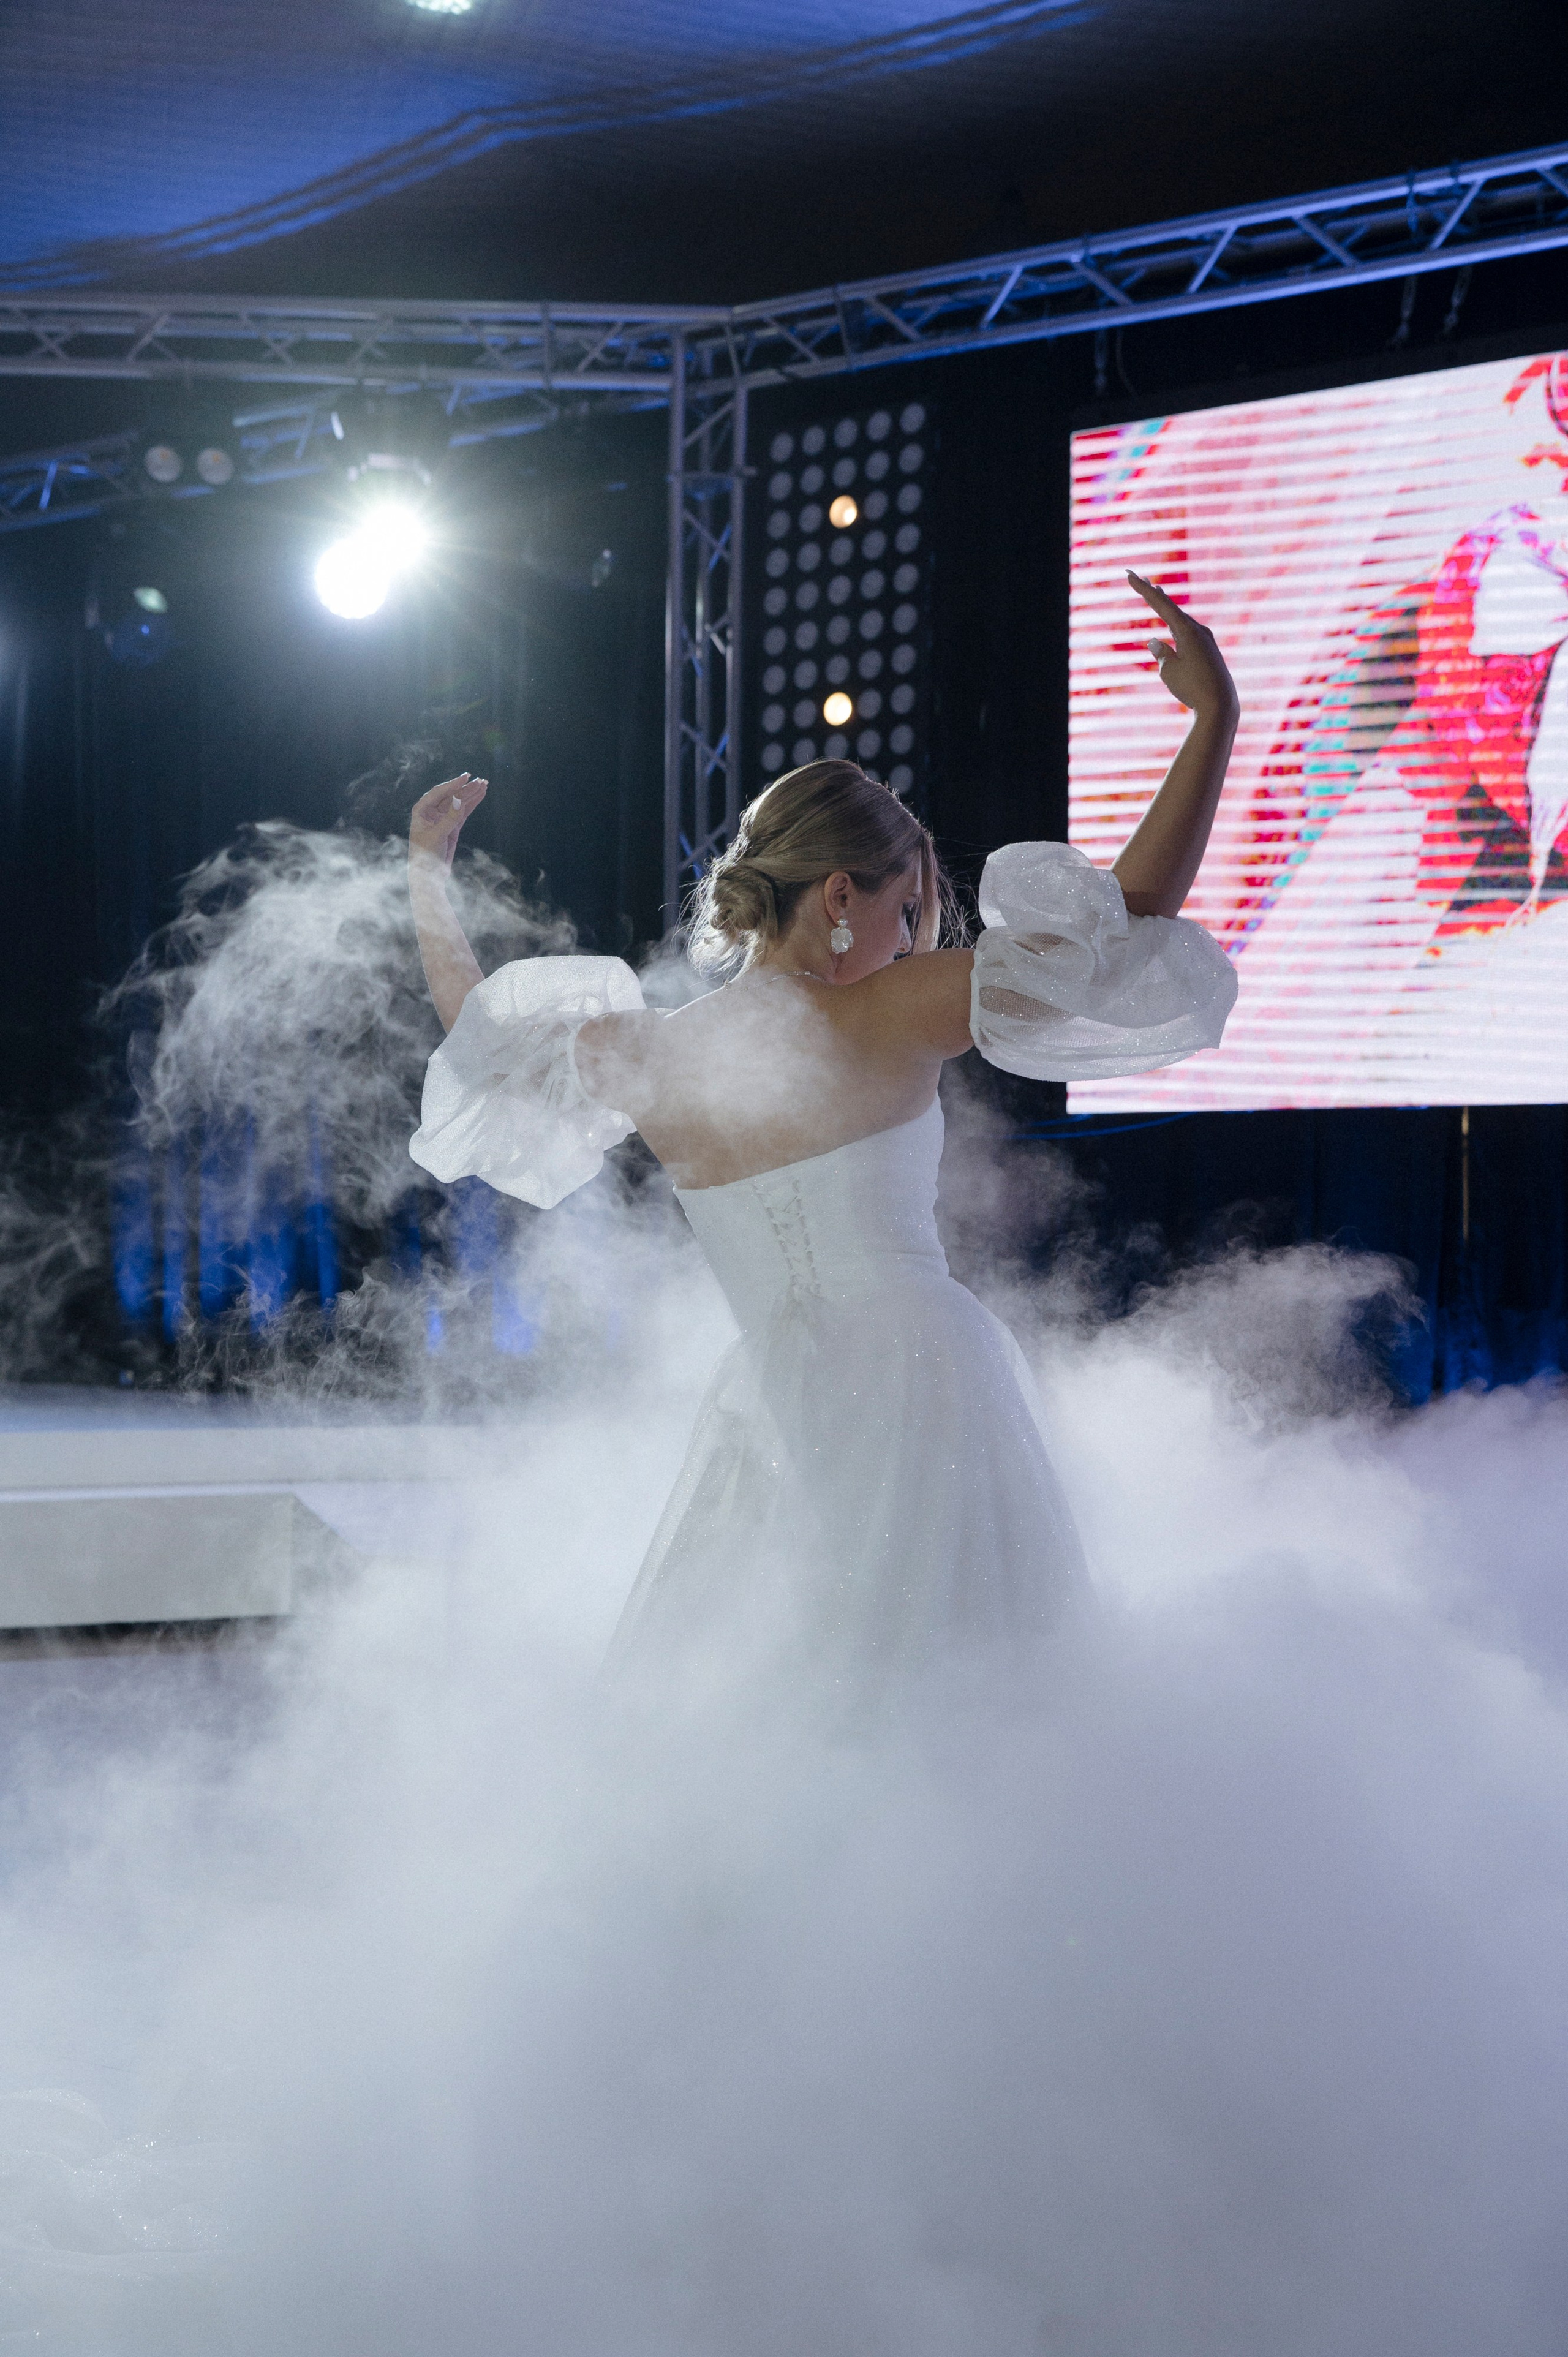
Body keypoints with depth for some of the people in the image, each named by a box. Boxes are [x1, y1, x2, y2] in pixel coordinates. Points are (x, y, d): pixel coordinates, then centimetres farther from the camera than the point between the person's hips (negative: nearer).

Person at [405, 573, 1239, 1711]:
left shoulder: (645, 1055, 2)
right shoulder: (885, 1023, -9)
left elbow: (478, 1026, 22)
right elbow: (1136, 909, -11)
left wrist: (427, 873, 38)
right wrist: (1215, 718, -7)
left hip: (779, 1396, 4)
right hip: (920, 1368, -3)